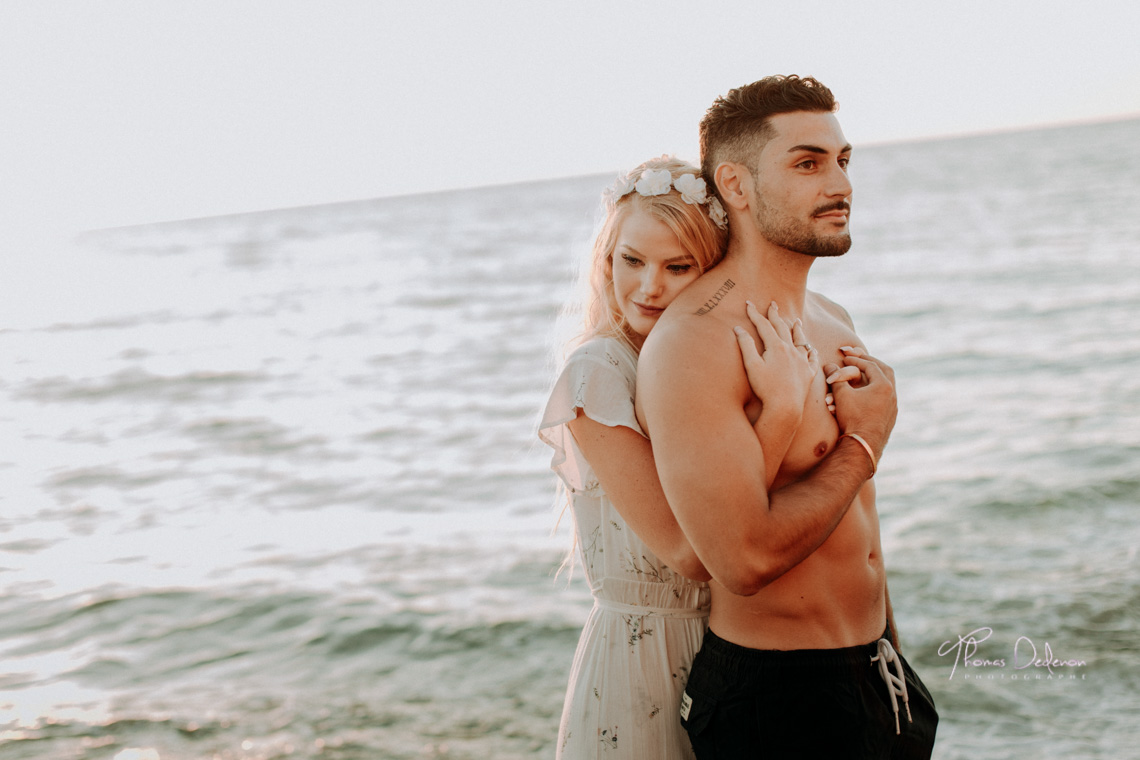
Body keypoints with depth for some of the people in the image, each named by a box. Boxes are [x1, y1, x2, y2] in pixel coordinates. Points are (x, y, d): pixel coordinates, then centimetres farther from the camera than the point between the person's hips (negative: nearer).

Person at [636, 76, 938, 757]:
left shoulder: (834, 323, 8)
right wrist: (865, 441, -15)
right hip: (773, 700, -8)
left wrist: (891, 650, 19)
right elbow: (746, 559, -28)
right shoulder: (692, 342, -20)